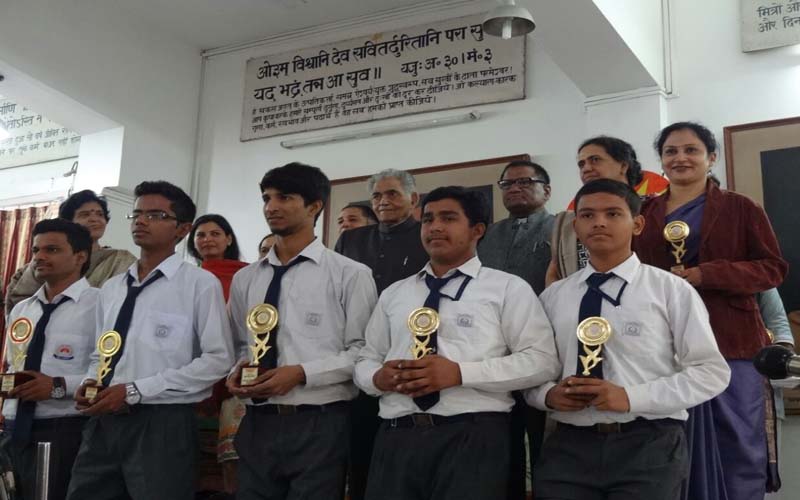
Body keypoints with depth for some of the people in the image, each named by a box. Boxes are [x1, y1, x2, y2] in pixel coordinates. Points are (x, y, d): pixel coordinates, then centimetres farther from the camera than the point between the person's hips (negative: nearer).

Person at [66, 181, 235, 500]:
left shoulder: (200, 283, -6)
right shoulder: (111, 288, 14)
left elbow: (218, 359, -12)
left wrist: (135, 391, -14)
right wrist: (90, 383, -1)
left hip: (162, 425, -5)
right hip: (102, 423, 6)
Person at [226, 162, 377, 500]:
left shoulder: (350, 274, -3)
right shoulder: (244, 279, 12)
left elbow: (364, 353, -6)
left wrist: (300, 373, -15)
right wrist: (237, 371, -2)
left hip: (319, 426, -4)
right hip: (257, 425, 4)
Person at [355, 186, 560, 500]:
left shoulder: (508, 288, 4)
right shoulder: (393, 294, 18)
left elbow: (542, 361, -5)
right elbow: (365, 360, 20)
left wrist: (459, 372, -14)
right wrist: (378, 377, -5)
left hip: (472, 439, -3)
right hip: (396, 439, 4)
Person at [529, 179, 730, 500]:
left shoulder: (671, 289, -1)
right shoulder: (552, 296, 8)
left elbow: (712, 371, -4)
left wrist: (631, 397, -15)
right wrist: (547, 394, -9)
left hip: (648, 446, -2)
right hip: (569, 446, 3)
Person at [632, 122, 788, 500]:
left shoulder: (740, 208, 5)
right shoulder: (642, 213, 11)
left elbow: (773, 268, -1)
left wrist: (706, 274, -14)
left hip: (730, 345, -2)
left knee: (737, 448, 2)